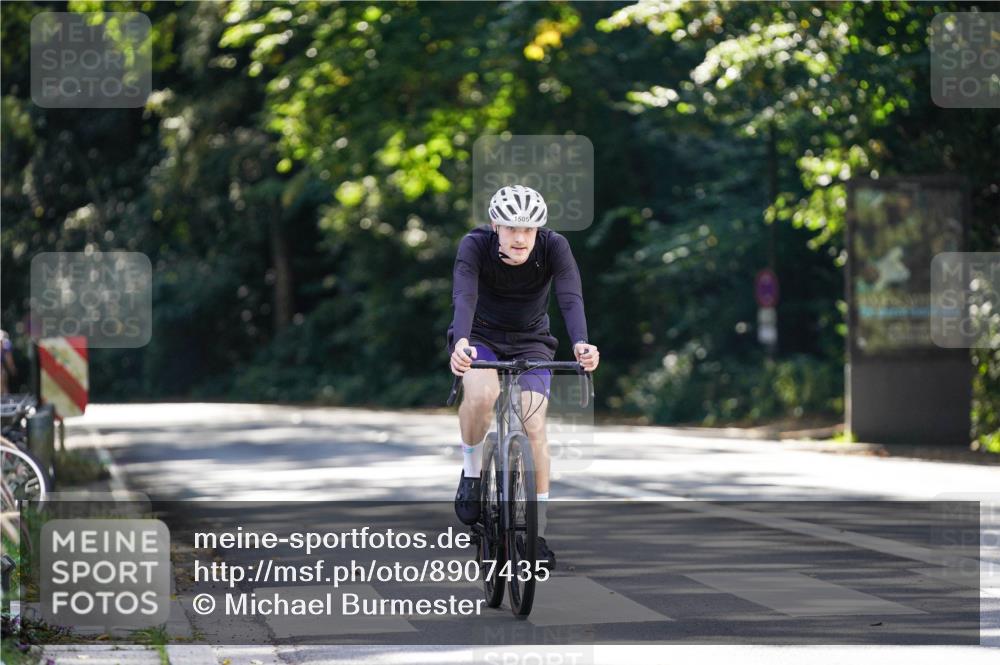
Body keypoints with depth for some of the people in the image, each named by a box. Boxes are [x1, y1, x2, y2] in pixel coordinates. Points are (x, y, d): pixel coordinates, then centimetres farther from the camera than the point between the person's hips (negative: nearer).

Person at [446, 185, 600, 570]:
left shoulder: (554, 247, -22)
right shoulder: (475, 246, -24)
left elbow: (571, 298, -34)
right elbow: (464, 296, -38)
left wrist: (581, 344, -54)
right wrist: (461, 342, -58)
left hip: (530, 342, 1)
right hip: (480, 337, -1)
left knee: (534, 428, -14)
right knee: (481, 395, -34)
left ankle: (537, 533, -4)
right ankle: (471, 470, -7)